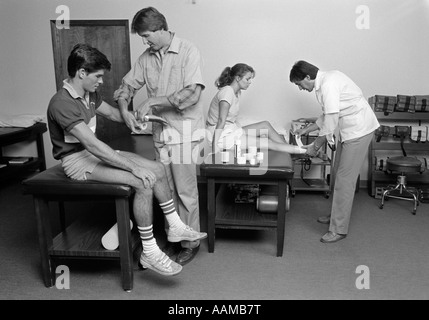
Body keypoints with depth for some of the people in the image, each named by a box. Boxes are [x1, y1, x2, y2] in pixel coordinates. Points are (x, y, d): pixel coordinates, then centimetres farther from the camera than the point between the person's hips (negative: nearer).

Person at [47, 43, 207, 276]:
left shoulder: (89, 94, 5)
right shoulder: (62, 104, -24)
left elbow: (112, 113, 23)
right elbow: (92, 145, -31)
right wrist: (134, 167, -31)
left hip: (95, 152, 9)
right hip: (77, 161, -9)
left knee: (158, 169, -1)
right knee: (143, 183, -27)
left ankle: (176, 227, 11)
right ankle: (149, 253, -15)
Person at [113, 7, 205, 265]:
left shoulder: (188, 51, -9)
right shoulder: (146, 58, 8)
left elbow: (192, 93, -19)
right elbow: (127, 86, 13)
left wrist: (152, 101, -18)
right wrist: (125, 110, -7)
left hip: (185, 130, -5)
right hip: (160, 130, 6)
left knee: (185, 190, 1)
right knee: (167, 188, 12)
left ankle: (191, 242, 18)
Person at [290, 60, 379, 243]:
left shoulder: (328, 84, -21)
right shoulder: (323, 82, 10)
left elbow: (330, 123, -22)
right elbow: (327, 116, 21)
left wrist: (315, 147, -12)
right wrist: (306, 130, 20)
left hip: (359, 131, -10)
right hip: (348, 130, 10)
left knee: (344, 180, -7)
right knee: (337, 175, 16)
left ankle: (339, 229, 2)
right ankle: (336, 216, 31)